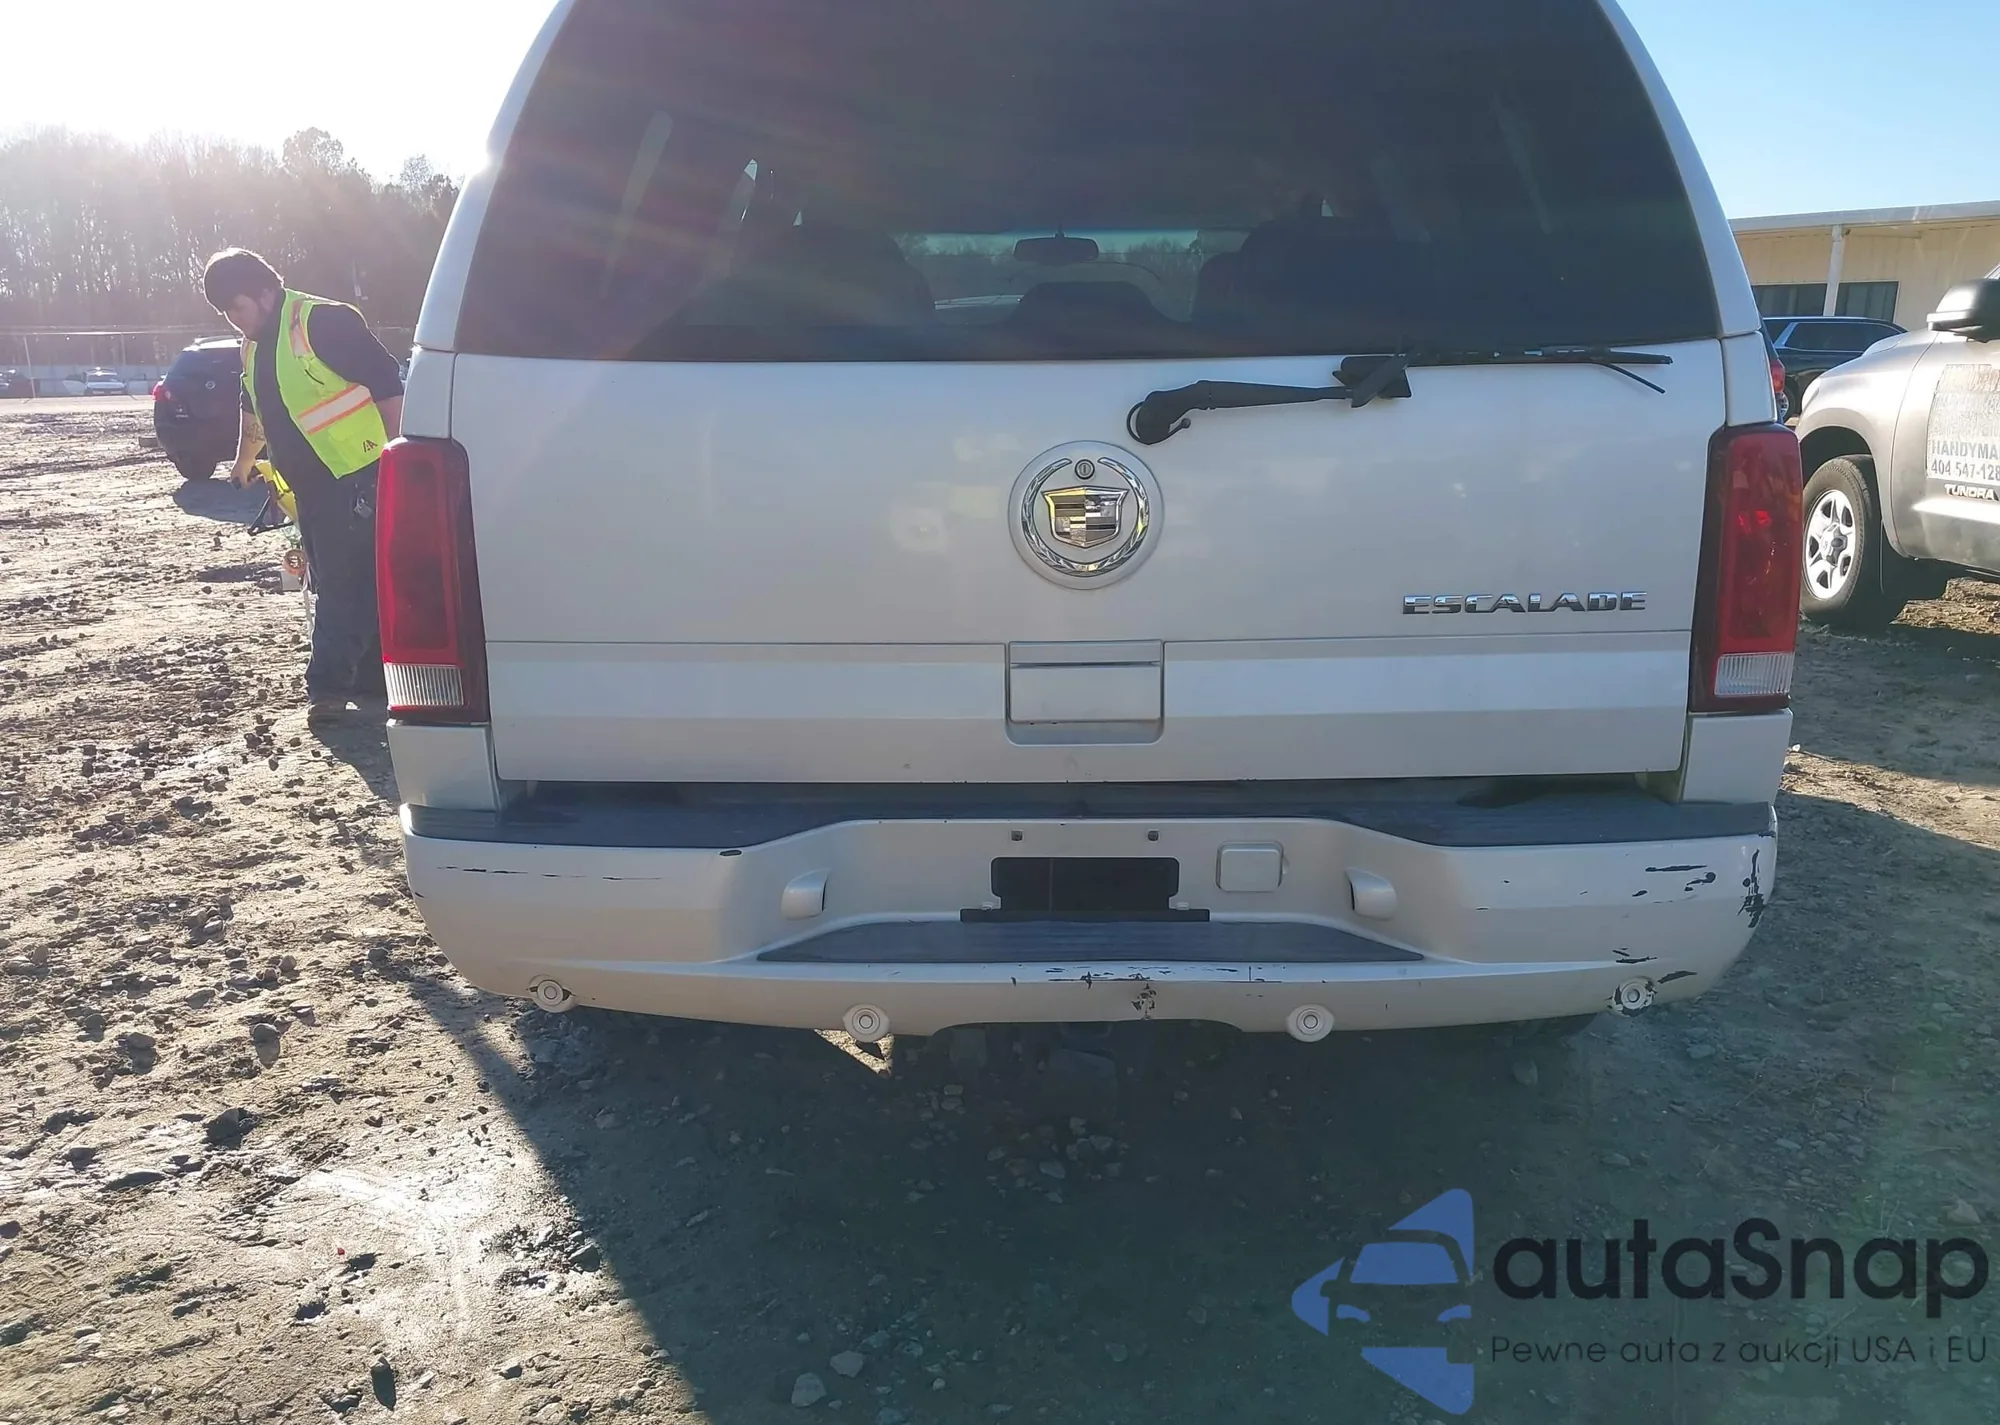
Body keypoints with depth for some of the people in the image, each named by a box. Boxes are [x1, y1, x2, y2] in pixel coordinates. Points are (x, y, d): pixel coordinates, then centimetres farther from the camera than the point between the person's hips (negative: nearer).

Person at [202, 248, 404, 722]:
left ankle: (328, 685, -3)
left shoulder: (325, 322, -12)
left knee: (343, 584, -7)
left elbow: (388, 388, -16)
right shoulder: (253, 348, 15)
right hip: (309, 486, 9)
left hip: (355, 477, -9)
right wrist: (243, 465, 45)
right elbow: (255, 413, 32)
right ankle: (368, 678, 19)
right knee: (334, 585, 11)